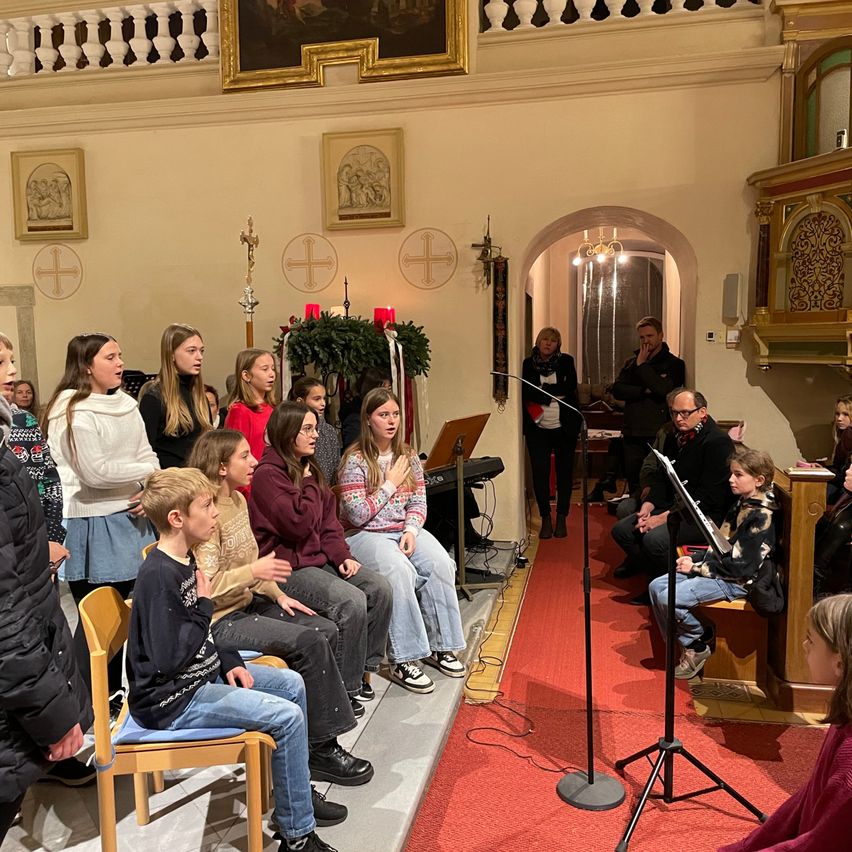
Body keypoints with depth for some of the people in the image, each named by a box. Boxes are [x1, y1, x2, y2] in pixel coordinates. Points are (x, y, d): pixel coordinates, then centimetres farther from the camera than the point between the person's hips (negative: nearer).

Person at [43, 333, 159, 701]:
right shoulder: (72, 411, -11)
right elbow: (94, 471, -18)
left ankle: (113, 691, 28)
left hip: (130, 517, 7)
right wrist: (147, 470, -9)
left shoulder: (125, 404, 11)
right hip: (92, 524, -7)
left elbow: (145, 454, 10)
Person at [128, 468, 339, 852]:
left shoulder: (183, 560, 5)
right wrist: (204, 608, -18)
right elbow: (167, 659, -28)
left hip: (202, 673, 10)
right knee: (287, 717, -17)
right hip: (172, 701, -10)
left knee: (292, 684, 12)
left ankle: (295, 792, 26)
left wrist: (228, 660, 4)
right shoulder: (159, 576, -25)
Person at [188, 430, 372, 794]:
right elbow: (204, 588, -24)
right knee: (309, 642, -20)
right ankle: (320, 748, -7)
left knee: (326, 631, 0)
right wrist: (254, 572, -29)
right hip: (221, 620, -10)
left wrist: (277, 594, 7)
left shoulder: (237, 500, 9)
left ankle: (318, 743, 6)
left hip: (247, 603, 10)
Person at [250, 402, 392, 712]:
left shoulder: (309, 468, 14)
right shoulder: (267, 474, -14)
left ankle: (361, 668, 7)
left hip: (319, 559, 9)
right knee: (351, 601, -26)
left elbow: (328, 521, 13)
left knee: (380, 588, -6)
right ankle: (345, 688, -9)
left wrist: (342, 556, -2)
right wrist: (309, 483, -9)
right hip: (288, 567, -9)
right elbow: (299, 524, -22)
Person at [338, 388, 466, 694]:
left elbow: (419, 502, 6)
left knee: (440, 563, -23)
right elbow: (357, 515, -13)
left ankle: (439, 646, -8)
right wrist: (391, 484, -10)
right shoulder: (355, 460, -8)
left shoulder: (408, 456, 9)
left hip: (406, 530, 5)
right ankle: (402, 661, -25)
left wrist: (411, 530, -14)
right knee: (400, 571, -34)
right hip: (366, 535, -5)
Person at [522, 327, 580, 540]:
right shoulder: (528, 364, 4)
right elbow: (526, 394, -6)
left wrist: (541, 390, -12)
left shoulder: (566, 361, 3)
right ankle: (546, 519, 10)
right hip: (537, 428, 0)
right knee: (540, 473, -3)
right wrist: (556, 393, -14)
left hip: (565, 426, 0)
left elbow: (570, 386, -11)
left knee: (564, 472, 6)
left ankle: (561, 519, 17)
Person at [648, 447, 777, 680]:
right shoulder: (742, 504, 11)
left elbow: (741, 566, -21)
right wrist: (695, 560, 2)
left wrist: (697, 567, -16)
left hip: (736, 582, -10)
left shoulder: (761, 516, -18)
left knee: (669, 598, -23)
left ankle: (697, 647, 1)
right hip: (717, 568, 10)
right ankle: (685, 644, 8)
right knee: (656, 586, 0)